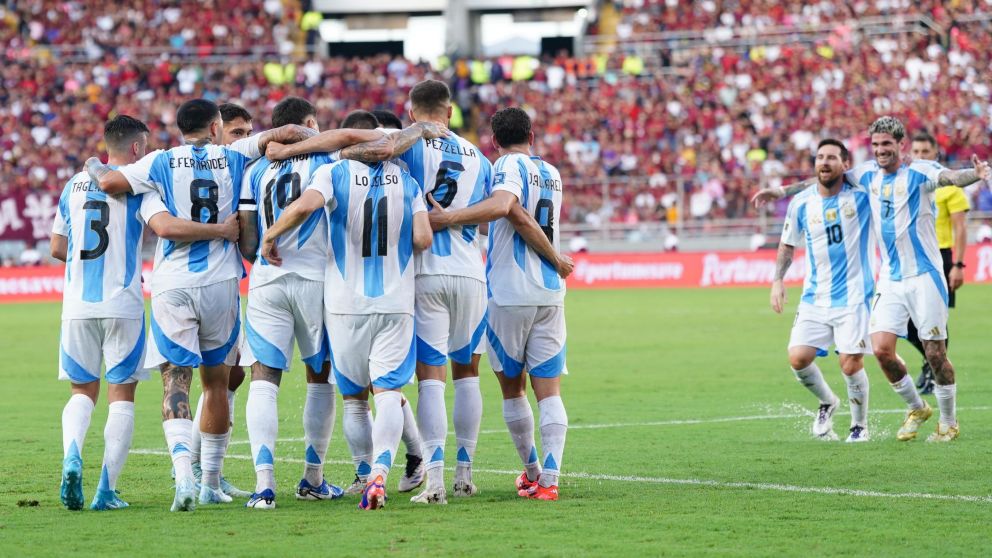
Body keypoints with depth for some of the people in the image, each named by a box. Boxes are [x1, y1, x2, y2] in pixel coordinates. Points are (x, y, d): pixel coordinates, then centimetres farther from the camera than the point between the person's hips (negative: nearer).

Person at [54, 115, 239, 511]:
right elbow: (166, 227, -23)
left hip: (78, 304, 4)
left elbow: (58, 248, 17)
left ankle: (72, 455, -13)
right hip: (122, 306, -4)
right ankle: (107, 489, -1)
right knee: (122, 395, 5)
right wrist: (223, 230, -15)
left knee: (83, 391, 15)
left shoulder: (74, 185, 11)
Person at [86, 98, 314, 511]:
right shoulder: (233, 158, 4)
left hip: (172, 286, -1)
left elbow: (110, 183, -12)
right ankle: (211, 482, 20)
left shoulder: (162, 163, -1)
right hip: (220, 283, 1)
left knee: (176, 379, -3)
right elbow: (287, 134, -1)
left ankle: (184, 473, -24)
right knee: (216, 381, 14)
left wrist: (95, 168, 9)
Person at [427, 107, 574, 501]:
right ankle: (549, 479, -13)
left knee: (512, 387, 12)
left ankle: (532, 472, 21)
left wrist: (449, 218, -26)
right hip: (550, 293, 5)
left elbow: (501, 206, -25)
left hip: (509, 294, -5)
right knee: (548, 391, 0)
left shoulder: (510, 165, -6)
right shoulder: (552, 173, 15)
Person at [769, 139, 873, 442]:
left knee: (851, 364, -10)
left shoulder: (861, 195, -5)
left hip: (853, 297, -3)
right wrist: (778, 280, 9)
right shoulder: (801, 203, 3)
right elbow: (788, 245, 16)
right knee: (798, 358, -8)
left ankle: (860, 425, 14)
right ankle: (827, 402, 22)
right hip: (815, 299, 3)